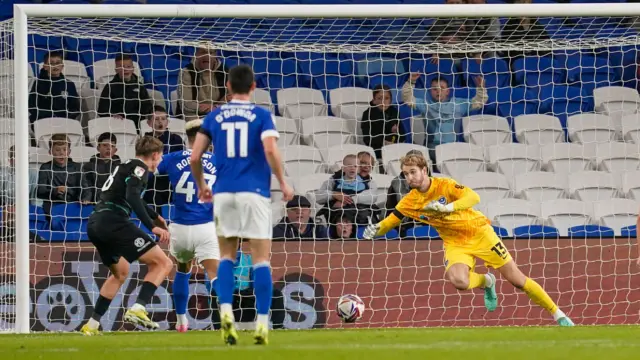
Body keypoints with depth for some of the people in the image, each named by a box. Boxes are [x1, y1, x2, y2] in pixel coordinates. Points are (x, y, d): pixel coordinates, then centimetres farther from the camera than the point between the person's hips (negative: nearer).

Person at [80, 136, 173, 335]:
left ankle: (92, 324, 28)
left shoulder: (126, 166, 28)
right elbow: (132, 197, -18)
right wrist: (152, 226, -21)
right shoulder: (139, 168, -1)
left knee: (120, 272, 31)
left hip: (95, 224, 10)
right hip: (113, 222, -10)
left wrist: (155, 216, 56)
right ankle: (138, 309, -25)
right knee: (163, 263, -7)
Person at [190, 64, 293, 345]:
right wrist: (283, 184, -2)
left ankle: (226, 312, -8)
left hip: (224, 193, 2)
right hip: (255, 193, -2)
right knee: (261, 258, 2)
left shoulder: (215, 117, 9)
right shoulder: (262, 115, 1)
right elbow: (270, 150, -13)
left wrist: (201, 185, 22)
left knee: (227, 255, 13)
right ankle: (262, 324, -3)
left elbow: (195, 157, 6)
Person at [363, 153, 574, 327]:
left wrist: (447, 207, -47)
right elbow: (389, 222, 1)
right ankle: (486, 282, 5)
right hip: (455, 243, 3)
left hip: (479, 232, -3)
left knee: (517, 279, -3)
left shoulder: (444, 185, -19)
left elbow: (473, 197, -32)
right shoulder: (410, 202, -7)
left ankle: (557, 314, 13)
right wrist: (375, 230, -22)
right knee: (457, 280, -31)